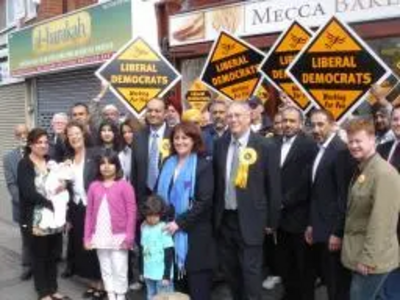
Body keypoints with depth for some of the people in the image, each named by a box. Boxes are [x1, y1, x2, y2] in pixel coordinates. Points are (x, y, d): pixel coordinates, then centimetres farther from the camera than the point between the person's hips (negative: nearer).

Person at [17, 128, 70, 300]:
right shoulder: (24, 164, -6)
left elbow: (61, 182, 15)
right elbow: (28, 192, -17)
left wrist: (63, 186, -6)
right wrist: (50, 203, -20)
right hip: (37, 219, -5)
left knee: (53, 255, 13)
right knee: (39, 256, 7)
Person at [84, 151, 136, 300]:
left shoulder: (124, 185, -7)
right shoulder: (94, 186, 5)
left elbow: (131, 212, -8)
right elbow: (89, 213, 6)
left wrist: (129, 237, -11)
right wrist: (87, 236, 4)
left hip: (118, 236, -4)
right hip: (100, 236, 4)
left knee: (119, 270, 2)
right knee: (105, 270, 14)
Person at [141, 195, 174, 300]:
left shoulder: (164, 228, -16)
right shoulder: (143, 227, 2)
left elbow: (169, 253, -13)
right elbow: (142, 249, 12)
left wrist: (167, 275, -14)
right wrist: (142, 271, 14)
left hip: (162, 274, -6)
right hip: (148, 273, 6)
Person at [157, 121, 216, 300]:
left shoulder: (203, 166, -7)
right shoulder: (168, 164, 10)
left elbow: (204, 201, -15)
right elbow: (159, 194, 15)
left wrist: (179, 222, -18)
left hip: (194, 233, -5)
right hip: (171, 229, 5)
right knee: (177, 285, 12)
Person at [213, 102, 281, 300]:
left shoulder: (266, 147, -10)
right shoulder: (220, 144, 3)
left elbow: (273, 187, -6)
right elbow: (215, 180, 8)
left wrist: (272, 221, -4)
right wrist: (214, 214, 8)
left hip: (250, 219, -4)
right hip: (224, 218, 4)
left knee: (250, 272, 4)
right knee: (230, 270, 16)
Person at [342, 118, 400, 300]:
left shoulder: (384, 173, -21)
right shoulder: (361, 169, 10)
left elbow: (381, 222, -24)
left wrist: (368, 258, -21)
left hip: (371, 259, -9)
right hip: (359, 254, 9)